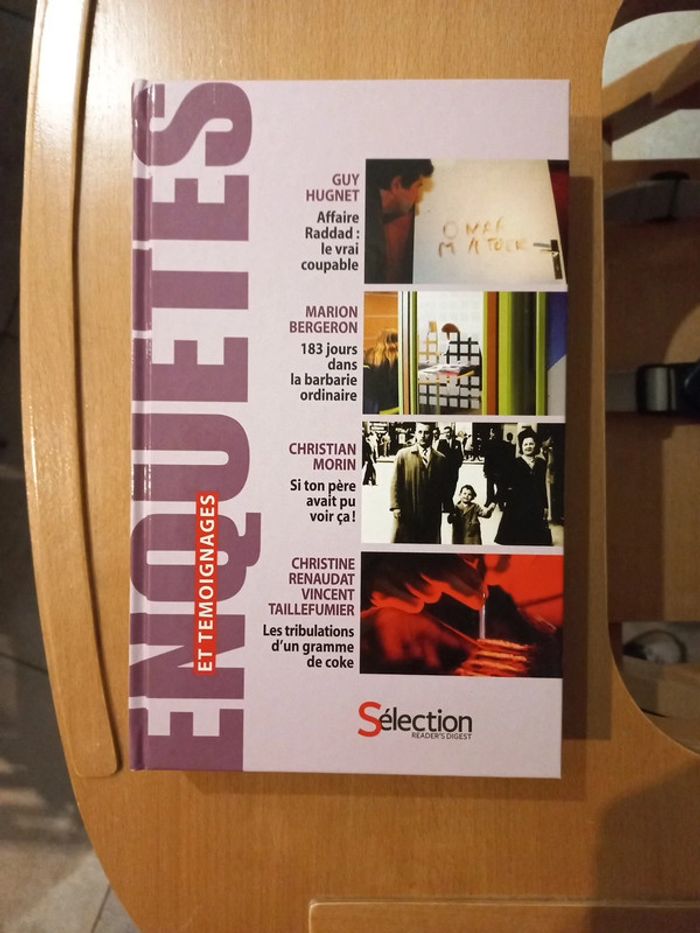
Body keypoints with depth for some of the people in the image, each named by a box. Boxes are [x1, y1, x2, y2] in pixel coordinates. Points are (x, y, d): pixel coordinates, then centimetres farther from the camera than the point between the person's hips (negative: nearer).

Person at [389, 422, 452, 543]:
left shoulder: (440, 459, 9)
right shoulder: (403, 455, 4)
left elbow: (445, 487, 11)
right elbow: (395, 483, 0)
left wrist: (448, 510, 9)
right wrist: (395, 506, -7)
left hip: (432, 515, 2)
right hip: (407, 514, -2)